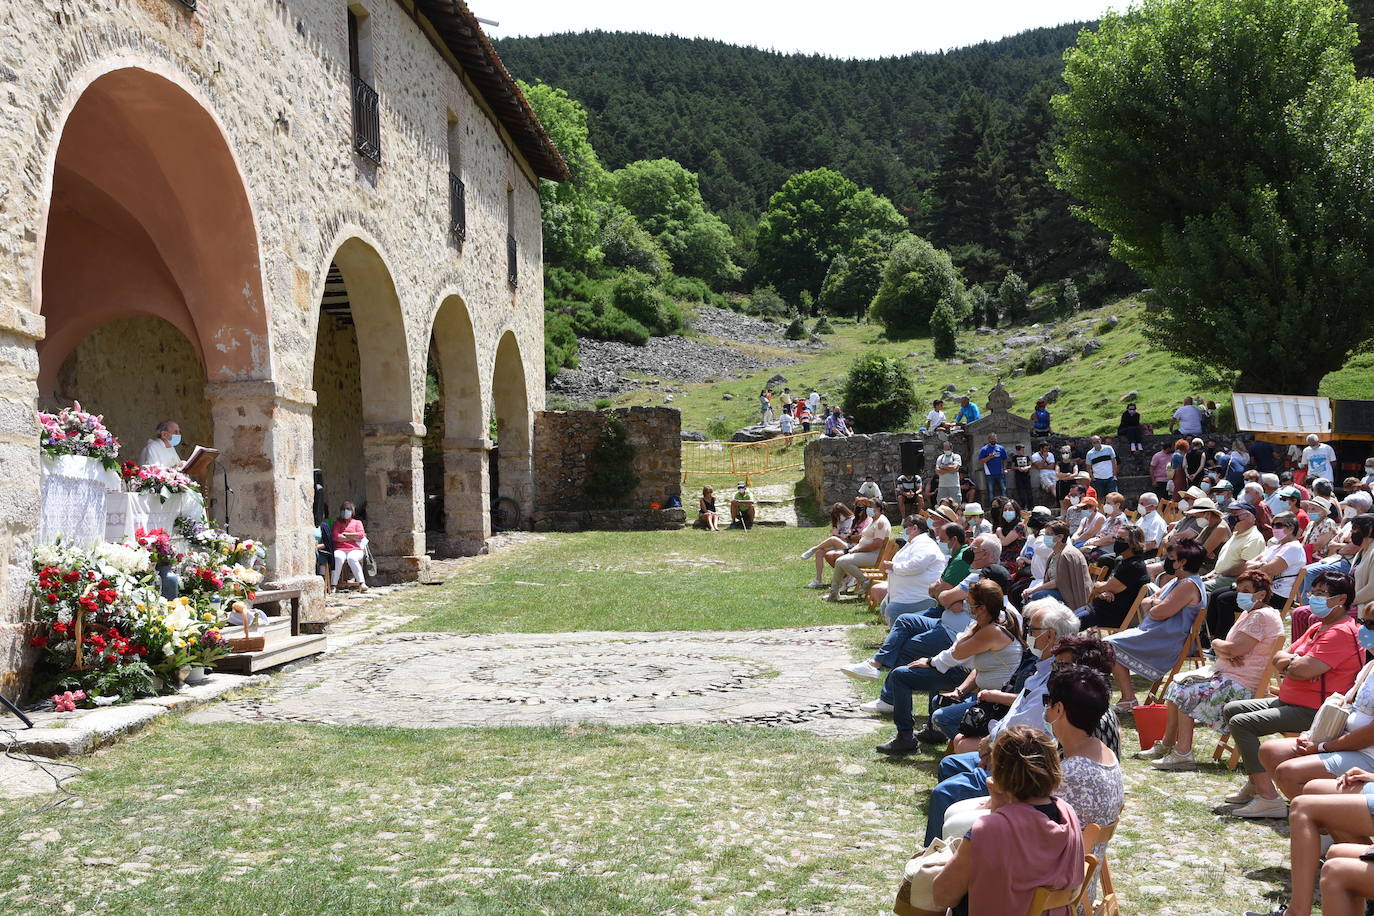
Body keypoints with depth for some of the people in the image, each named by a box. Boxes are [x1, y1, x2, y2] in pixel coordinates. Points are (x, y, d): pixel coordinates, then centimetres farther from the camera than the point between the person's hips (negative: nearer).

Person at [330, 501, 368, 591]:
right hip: (340, 549, 1)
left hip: (355, 549, -1)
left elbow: (361, 535, 2)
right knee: (338, 558, -35)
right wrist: (353, 538, -1)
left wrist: (345, 534, 2)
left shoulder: (357, 522, 22)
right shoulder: (337, 523, 22)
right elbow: (335, 537, 2)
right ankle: (333, 585, -36)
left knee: (351, 558, -36)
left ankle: (361, 583, -44)